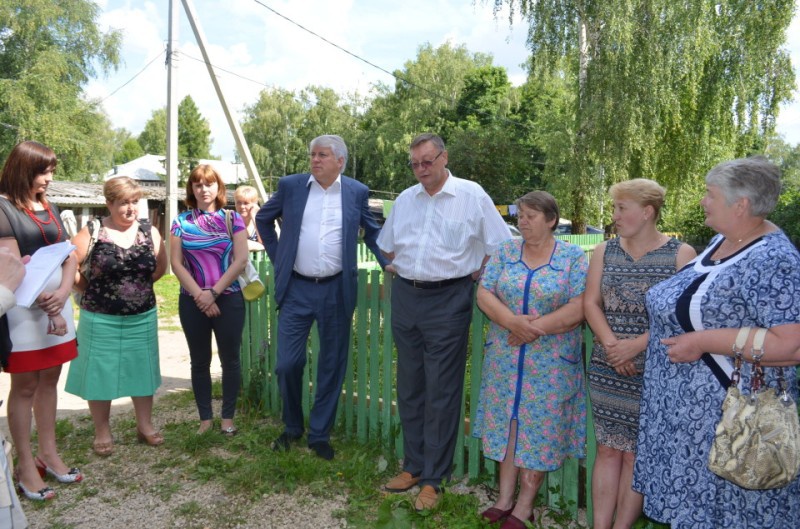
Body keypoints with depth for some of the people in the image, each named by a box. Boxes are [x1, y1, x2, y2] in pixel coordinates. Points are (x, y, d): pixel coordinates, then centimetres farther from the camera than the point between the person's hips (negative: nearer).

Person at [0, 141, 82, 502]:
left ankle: (48, 454, 24)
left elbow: (69, 255, 9)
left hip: (57, 301, 7)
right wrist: (48, 307, -15)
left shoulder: (49, 207, 14)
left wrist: (62, 294, -9)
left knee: (49, 380, 13)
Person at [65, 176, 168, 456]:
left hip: (143, 317, 3)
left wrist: (139, 285, 4)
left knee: (142, 370, 13)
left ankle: (145, 426, 28)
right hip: (101, 319, -2)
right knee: (100, 374, 8)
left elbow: (161, 267, 9)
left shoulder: (149, 232, 0)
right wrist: (90, 289, -3)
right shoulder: (93, 233, -9)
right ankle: (102, 432, 25)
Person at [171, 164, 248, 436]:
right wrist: (199, 295, -11)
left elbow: (241, 260, -7)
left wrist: (213, 292, -12)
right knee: (199, 361, 10)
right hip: (192, 301, 1)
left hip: (229, 299, -1)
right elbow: (176, 263, -1)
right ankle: (206, 418, 22)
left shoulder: (232, 219, 0)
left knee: (230, 359, 6)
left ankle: (228, 417, 19)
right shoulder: (181, 221, 4)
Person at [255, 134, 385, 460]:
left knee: (331, 367, 8)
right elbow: (263, 218, 17)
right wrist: (276, 256, 10)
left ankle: (319, 434, 25)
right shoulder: (290, 185, 2)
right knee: (287, 364, 2)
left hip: (337, 291, 0)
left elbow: (372, 232, 14)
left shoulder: (357, 192, 2)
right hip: (296, 289, 0)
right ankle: (292, 427, 27)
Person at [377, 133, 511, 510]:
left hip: (447, 301, -5)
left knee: (441, 393, 0)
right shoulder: (405, 199, 11)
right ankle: (412, 465, 27)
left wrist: (477, 273, -4)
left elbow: (500, 244, -2)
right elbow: (387, 244, 24)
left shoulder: (472, 195, -4)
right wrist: (396, 266, 12)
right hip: (405, 298, 5)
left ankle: (433, 479, 13)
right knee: (409, 387, 12)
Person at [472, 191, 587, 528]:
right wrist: (514, 322, -20)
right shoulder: (505, 252, 4)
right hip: (504, 357, 3)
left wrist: (534, 329, -17)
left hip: (551, 363, -3)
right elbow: (484, 294, -3)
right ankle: (505, 498, 24)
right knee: (507, 422, 10)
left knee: (540, 428, 4)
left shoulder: (573, 257, -4)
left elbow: (578, 309, -12)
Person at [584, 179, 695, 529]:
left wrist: (638, 344, -19)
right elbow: (591, 303, 3)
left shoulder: (681, 254, -3)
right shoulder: (604, 252, 9)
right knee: (608, 449, 9)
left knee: (636, 454, 6)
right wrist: (610, 343, -12)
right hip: (607, 370, 3)